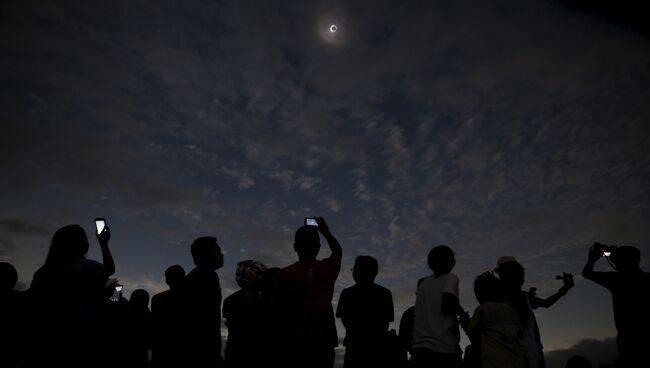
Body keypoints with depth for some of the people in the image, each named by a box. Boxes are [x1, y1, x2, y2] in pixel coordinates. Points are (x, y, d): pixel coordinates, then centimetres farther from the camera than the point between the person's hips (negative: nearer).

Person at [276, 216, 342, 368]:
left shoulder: (284, 275, -7)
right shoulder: (328, 268, -1)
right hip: (324, 342, 2)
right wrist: (325, 231, 32)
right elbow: (338, 251, 22)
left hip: (296, 342, -2)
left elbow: (280, 311, -2)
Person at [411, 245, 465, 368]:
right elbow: (448, 303, -18)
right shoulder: (450, 278, 0)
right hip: (445, 349, -5)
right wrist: (461, 312, 3)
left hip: (420, 347, 5)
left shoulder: (423, 284, 19)